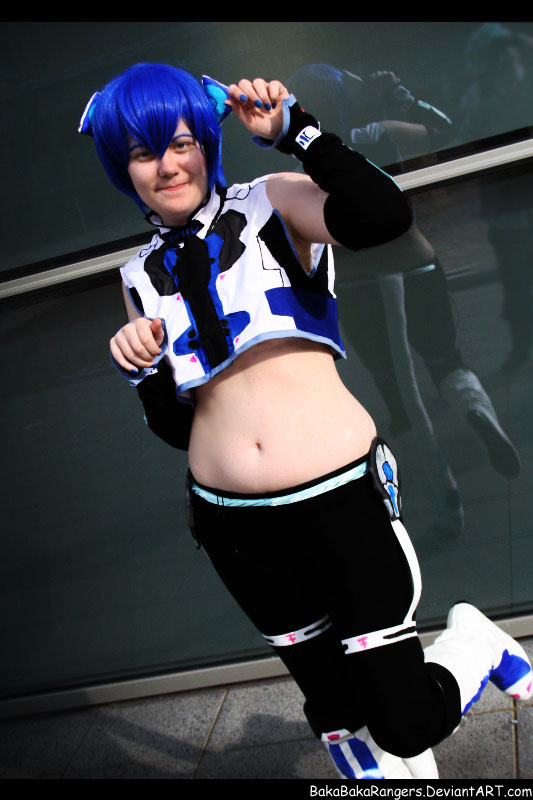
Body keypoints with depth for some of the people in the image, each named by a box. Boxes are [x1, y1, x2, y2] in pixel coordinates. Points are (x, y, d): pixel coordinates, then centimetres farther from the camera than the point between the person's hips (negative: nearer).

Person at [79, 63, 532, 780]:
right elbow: (175, 426, 11)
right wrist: (143, 373, -7)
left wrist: (293, 128, -18)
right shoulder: (144, 275, 10)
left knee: (408, 721, 2)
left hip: (342, 497, -4)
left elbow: (384, 217, -21)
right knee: (336, 708, 18)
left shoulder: (271, 204, 0)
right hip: (236, 528, 4)